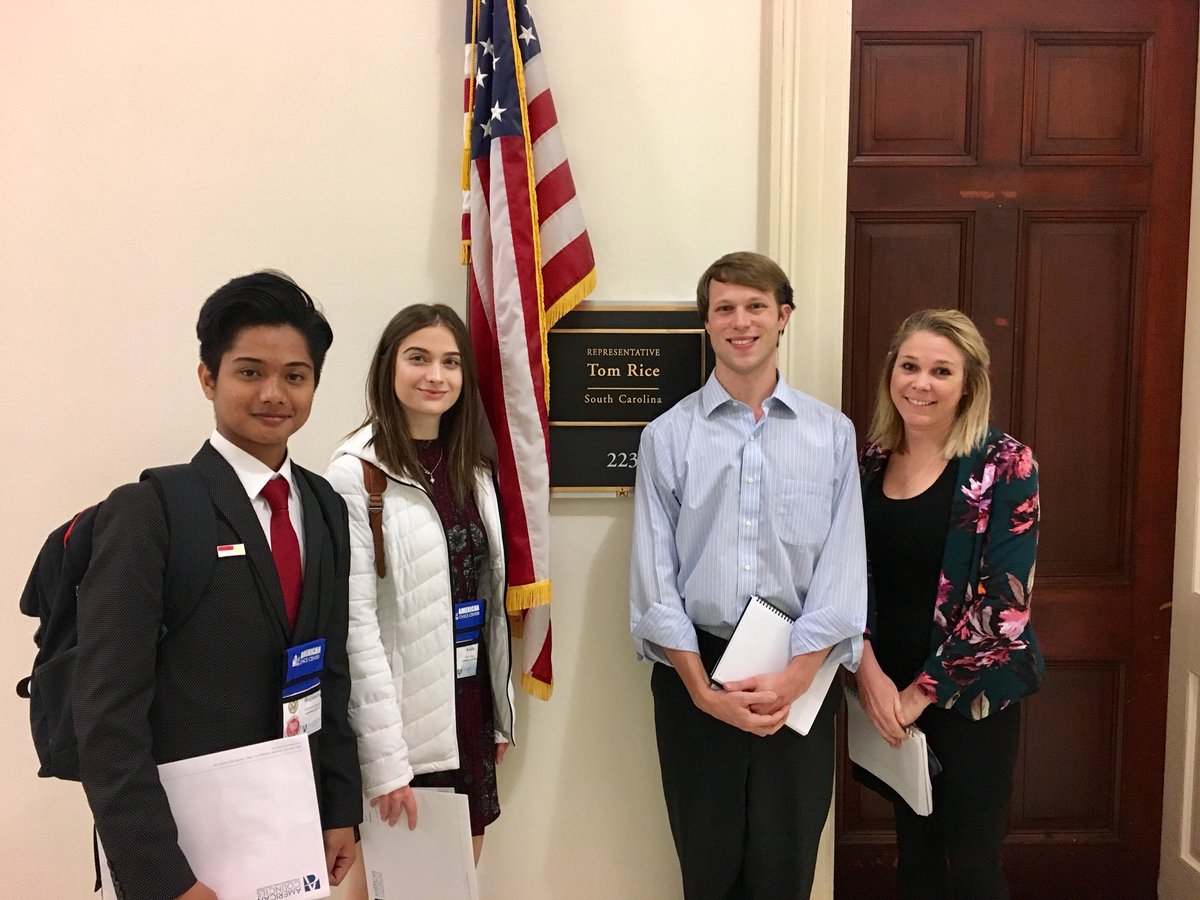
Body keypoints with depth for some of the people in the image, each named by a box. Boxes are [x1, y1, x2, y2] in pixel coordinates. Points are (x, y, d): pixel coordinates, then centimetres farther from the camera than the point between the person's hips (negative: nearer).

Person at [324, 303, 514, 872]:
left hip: (469, 708, 6)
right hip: (402, 716, -6)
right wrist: (384, 756, -18)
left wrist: (500, 713, 12)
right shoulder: (356, 473, -13)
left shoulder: (472, 471, 8)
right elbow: (356, 622, -17)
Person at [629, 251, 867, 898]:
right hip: (694, 669, 0)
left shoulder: (832, 434, 1)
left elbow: (842, 569, -4)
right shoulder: (667, 436, -1)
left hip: (800, 675, 0)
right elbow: (653, 577, -4)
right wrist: (704, 689, -10)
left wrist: (792, 678, -13)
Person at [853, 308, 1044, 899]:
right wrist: (868, 669, -12)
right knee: (914, 851, 18)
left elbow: (1006, 598, -15)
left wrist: (924, 690, -14)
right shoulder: (870, 460, 2)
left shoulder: (1004, 464, -11)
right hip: (887, 692, 4)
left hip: (971, 693, -4)